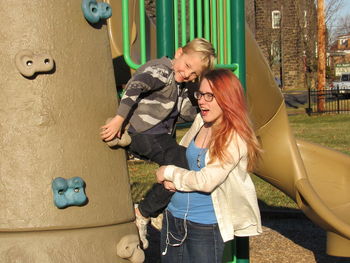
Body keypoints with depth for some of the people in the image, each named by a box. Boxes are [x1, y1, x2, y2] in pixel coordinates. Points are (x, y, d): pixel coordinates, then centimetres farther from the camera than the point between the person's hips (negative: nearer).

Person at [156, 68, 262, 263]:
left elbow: (206, 181, -22)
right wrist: (170, 180, -4)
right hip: (173, 217, 6)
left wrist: (168, 173, -10)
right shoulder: (200, 122, 3)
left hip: (205, 227, -6)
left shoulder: (235, 139, -16)